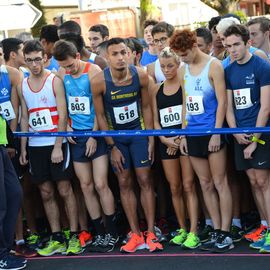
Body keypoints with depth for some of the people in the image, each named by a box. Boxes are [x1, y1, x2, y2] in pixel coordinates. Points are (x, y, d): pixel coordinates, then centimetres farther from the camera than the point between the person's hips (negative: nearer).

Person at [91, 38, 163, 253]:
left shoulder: (140, 75, -16)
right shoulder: (99, 81, -20)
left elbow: (146, 107, -4)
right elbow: (100, 115, -10)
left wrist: (151, 138, -5)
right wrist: (112, 147, -9)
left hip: (139, 131, 0)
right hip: (115, 135, 0)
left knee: (145, 180, -1)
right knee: (124, 183, 3)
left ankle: (151, 233, 3)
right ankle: (135, 235, 9)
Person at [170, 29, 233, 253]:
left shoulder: (213, 66, -6)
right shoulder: (184, 70, 12)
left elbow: (222, 101, -10)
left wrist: (217, 133, -15)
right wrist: (184, 134, 11)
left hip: (212, 132, -6)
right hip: (193, 133, 6)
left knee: (220, 183, -3)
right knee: (206, 184, 8)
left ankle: (225, 234, 0)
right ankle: (216, 232, 13)